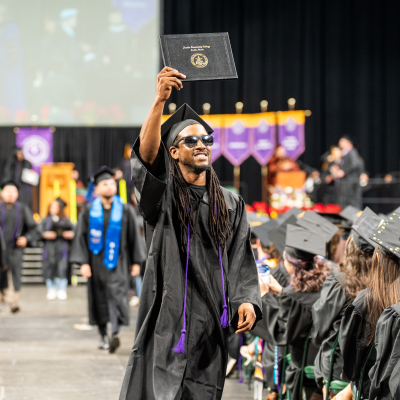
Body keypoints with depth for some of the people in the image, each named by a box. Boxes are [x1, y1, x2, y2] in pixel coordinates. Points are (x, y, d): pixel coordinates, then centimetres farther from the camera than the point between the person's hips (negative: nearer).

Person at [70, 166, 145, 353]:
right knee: (99, 299, 8)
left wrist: (136, 261, 5)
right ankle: (103, 336, 23)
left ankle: (115, 334, -29)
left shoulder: (124, 210, 0)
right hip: (96, 260, 1)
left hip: (117, 261, -1)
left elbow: (133, 236, 6)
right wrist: (83, 262, -9)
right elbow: (81, 237, -1)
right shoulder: (89, 211, 0)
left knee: (116, 294, -17)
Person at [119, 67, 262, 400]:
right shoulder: (163, 194, 1)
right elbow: (146, 154, -19)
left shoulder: (230, 204, 13)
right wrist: (160, 100, -33)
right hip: (167, 319, -3)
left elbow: (242, 260, 10)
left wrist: (246, 300, -8)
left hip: (211, 323, 3)